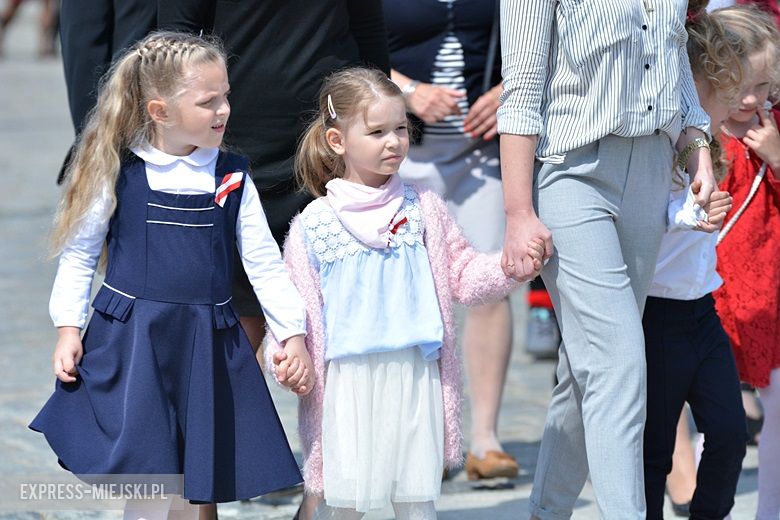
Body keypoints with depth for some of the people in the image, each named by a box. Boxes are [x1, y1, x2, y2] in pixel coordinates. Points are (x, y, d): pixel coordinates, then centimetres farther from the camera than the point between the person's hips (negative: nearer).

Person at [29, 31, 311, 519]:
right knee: (145, 479, -4)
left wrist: (294, 333, 4)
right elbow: (79, 253, 4)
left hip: (209, 348, 3)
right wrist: (69, 328, -2)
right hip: (131, 345, -3)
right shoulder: (118, 174, -6)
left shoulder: (232, 178, 3)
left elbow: (264, 262, 8)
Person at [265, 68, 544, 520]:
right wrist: (283, 353, -11)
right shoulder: (313, 225, 2)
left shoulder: (423, 209, 6)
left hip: (417, 375, 2)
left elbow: (462, 274, 6)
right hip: (349, 377, -1)